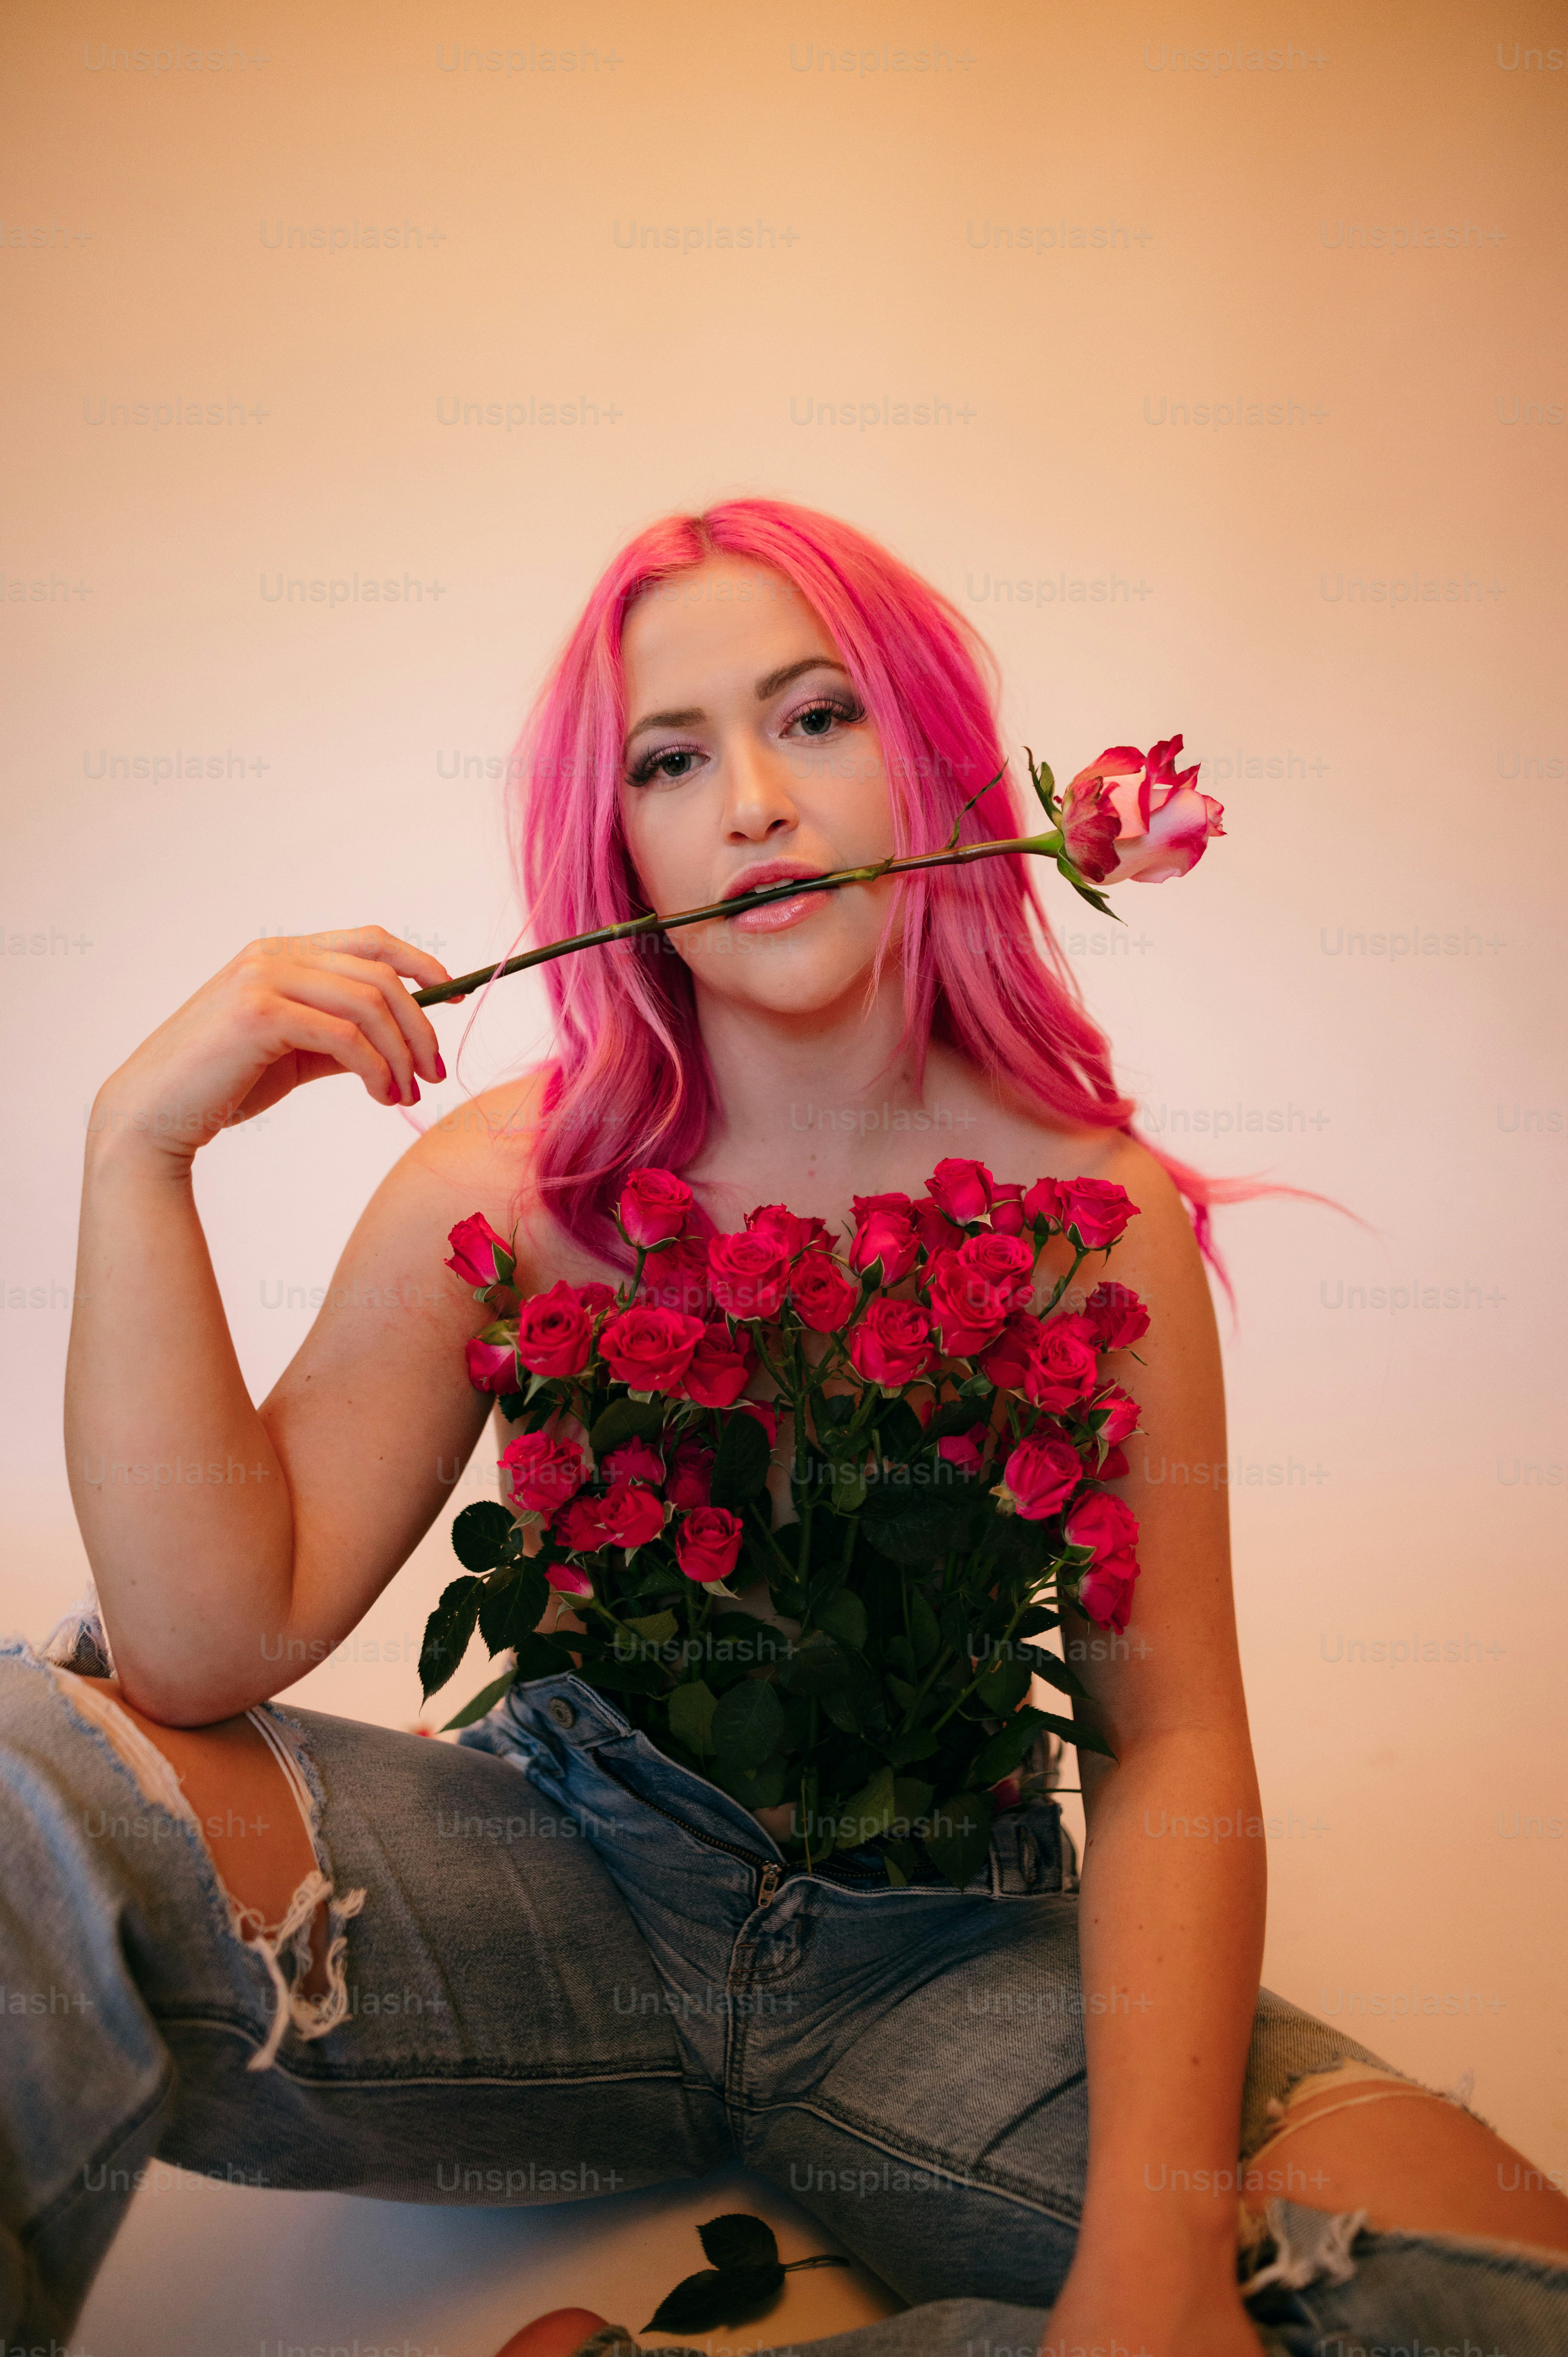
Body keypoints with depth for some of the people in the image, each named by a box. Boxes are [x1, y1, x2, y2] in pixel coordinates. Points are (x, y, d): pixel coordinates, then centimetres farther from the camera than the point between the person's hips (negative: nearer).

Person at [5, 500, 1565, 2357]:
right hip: (562, 1888, -1)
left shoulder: (1095, 1210, -7)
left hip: (945, 1953, 2)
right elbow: (215, 1647, -15)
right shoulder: (514, 1183, -6)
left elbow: (1169, 1741, -10)